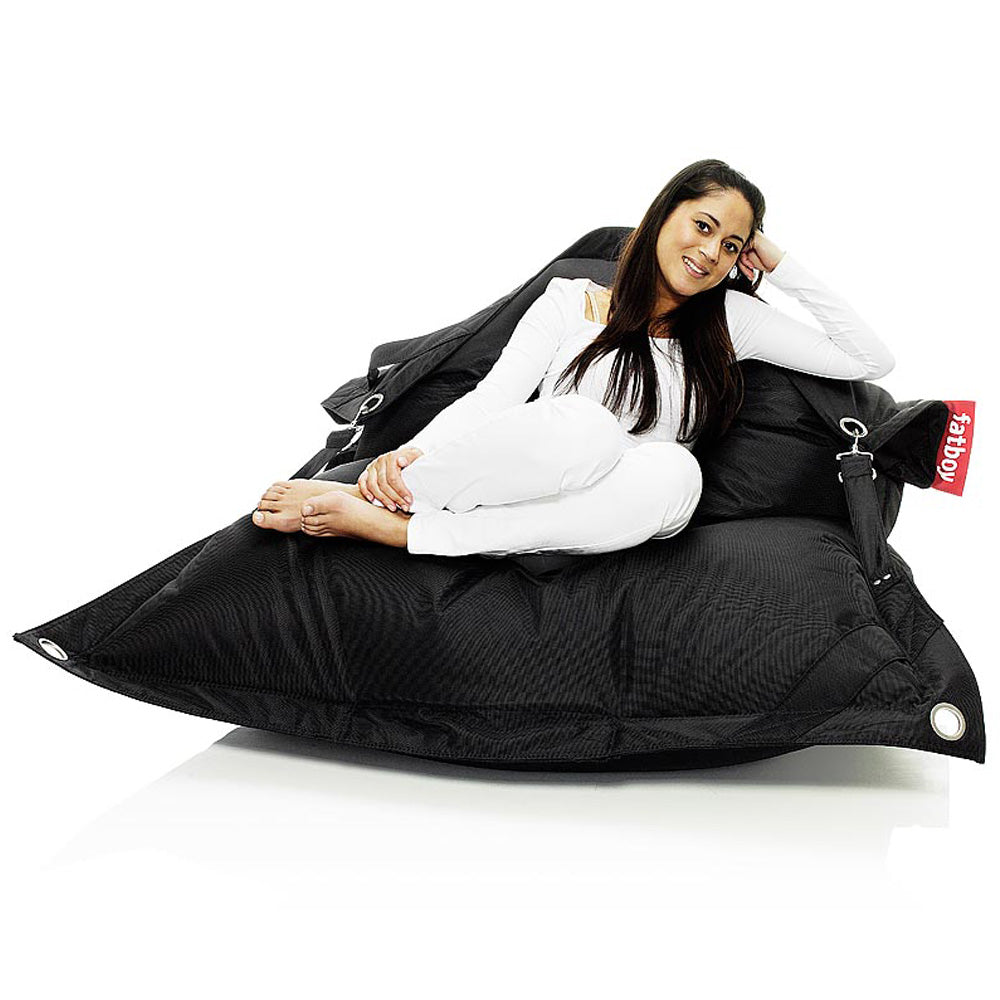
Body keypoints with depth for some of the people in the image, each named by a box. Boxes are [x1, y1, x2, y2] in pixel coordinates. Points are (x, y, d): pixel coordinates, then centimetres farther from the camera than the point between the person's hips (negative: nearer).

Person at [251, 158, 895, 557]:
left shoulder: (731, 321, 15)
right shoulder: (571, 301, 9)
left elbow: (871, 361, 14)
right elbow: (491, 396, -1)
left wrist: (781, 265, 10)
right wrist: (409, 453, -20)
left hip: (591, 529, 2)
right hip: (527, 476, -2)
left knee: (674, 474, -37)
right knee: (588, 430, -39)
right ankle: (356, 493, -26)